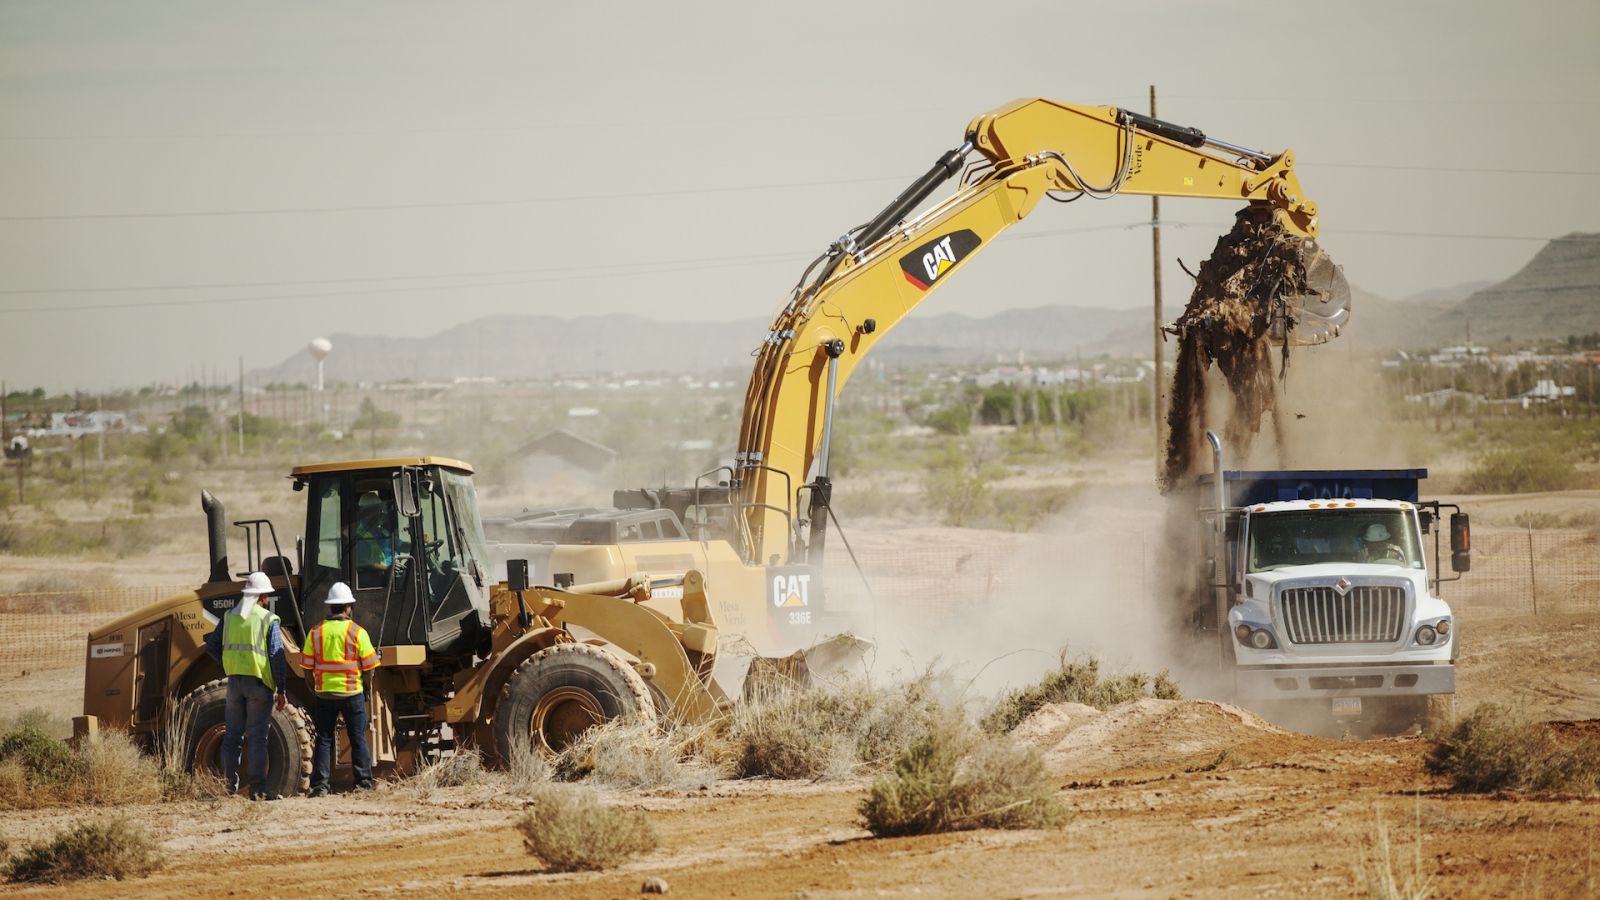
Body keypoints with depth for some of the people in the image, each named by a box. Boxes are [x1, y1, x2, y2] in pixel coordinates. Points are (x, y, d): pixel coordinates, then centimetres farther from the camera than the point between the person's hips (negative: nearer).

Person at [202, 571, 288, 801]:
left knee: (232, 734, 12)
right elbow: (277, 657, -10)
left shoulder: (229, 617, 5)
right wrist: (281, 690, -5)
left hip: (235, 680, 4)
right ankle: (258, 788, -5)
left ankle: (230, 782, 13)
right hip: (259, 682, -4)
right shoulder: (268, 620, -7)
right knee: (257, 736, -2)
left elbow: (212, 647, 10)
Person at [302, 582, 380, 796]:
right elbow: (370, 665, -4)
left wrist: (313, 690, 16)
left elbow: (308, 666, 3)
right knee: (358, 739, 8)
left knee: (323, 740, 6)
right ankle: (363, 783, 10)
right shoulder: (357, 632, -6)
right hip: (352, 693, -2)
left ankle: (320, 785, 0)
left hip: (324, 693, 2)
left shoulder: (316, 632, 0)